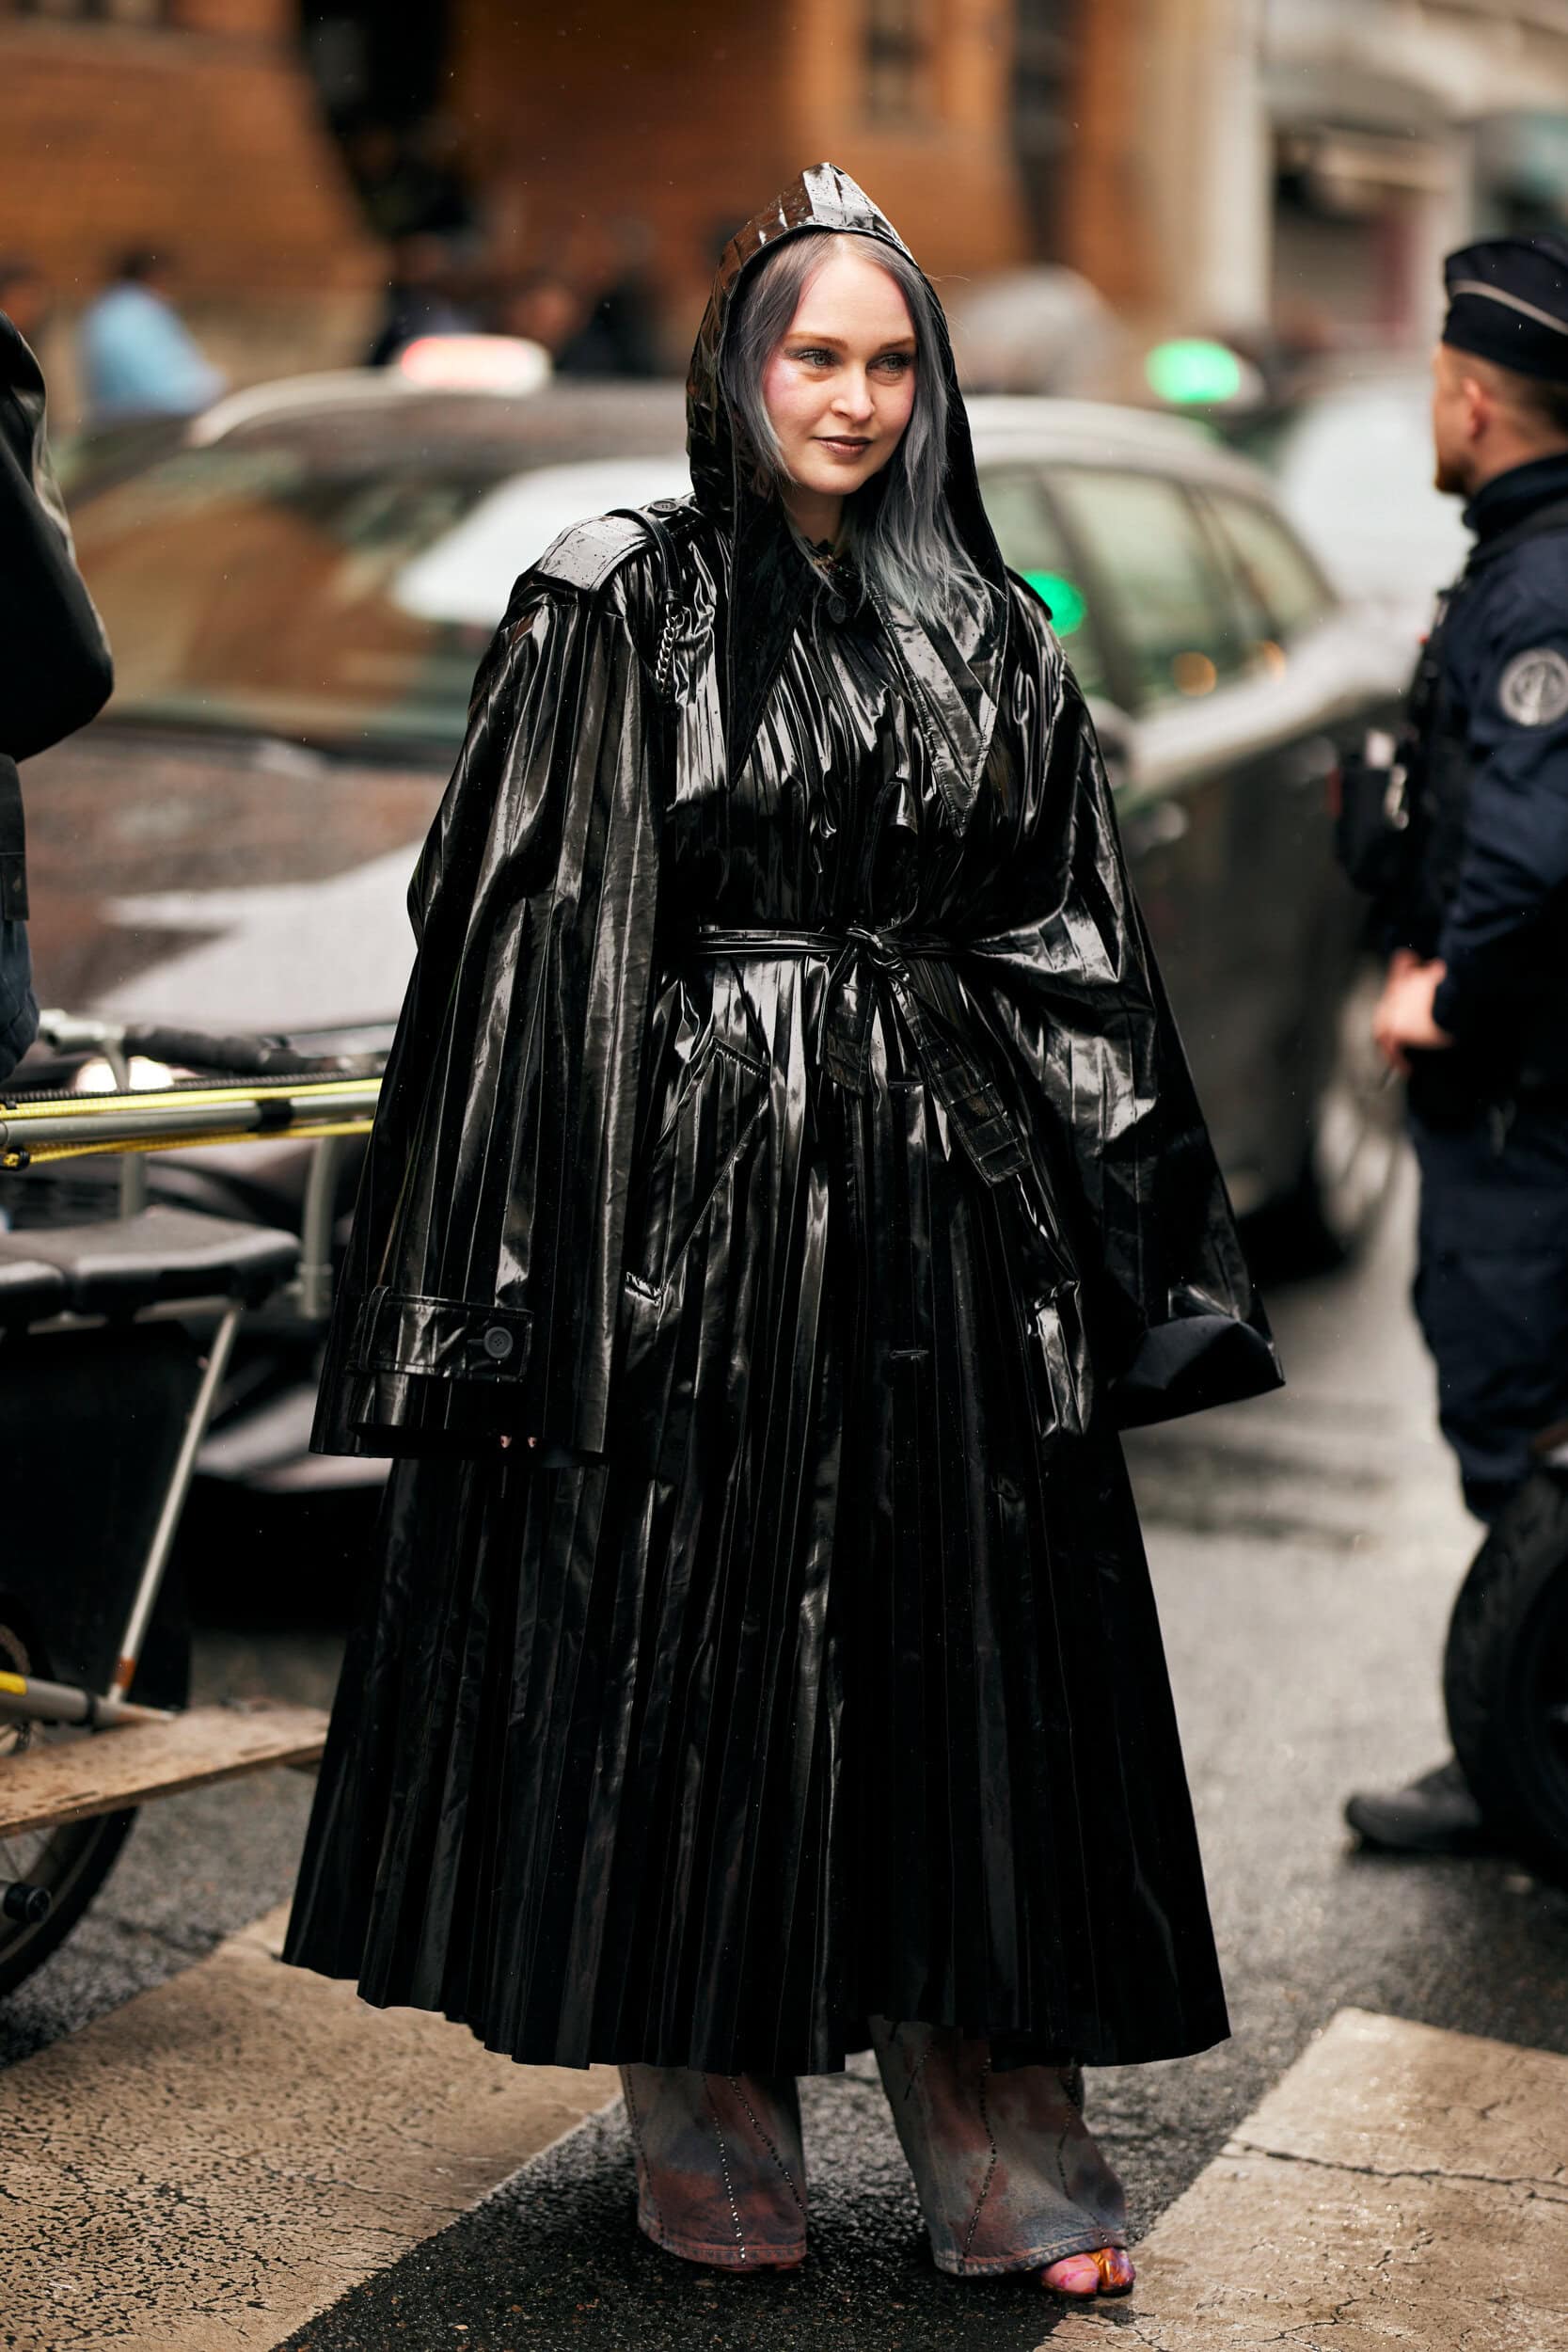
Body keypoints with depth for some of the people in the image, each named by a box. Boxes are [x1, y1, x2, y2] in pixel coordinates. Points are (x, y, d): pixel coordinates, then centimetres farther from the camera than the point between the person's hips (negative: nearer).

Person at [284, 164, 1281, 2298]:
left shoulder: (992, 638, 11)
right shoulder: (616, 611, -1)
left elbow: (1077, 959, 12)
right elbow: (533, 953, -5)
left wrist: (1128, 1276, 8)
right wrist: (521, 1292, -11)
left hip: (944, 1206, 4)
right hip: (691, 1206, -3)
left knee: (969, 1659, 4)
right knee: (685, 1648, 3)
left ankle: (997, 2140, 13)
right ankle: (709, 2127, 18)